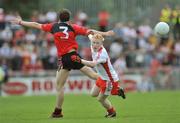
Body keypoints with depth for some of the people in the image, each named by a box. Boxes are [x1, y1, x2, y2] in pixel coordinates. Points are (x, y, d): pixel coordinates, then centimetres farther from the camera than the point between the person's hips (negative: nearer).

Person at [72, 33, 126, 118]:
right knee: (93, 94, 21)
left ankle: (112, 112, 30)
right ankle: (117, 91, 29)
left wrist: (80, 60, -56)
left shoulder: (102, 54, -33)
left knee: (101, 99, 3)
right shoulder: (93, 48, -9)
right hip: (102, 77, 9)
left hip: (109, 79, -9)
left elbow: (93, 64, -51)